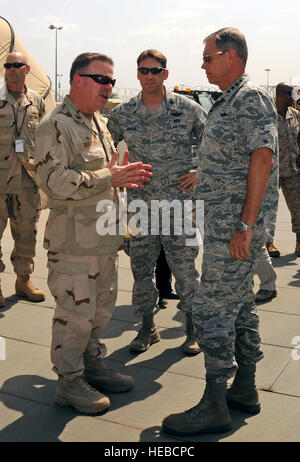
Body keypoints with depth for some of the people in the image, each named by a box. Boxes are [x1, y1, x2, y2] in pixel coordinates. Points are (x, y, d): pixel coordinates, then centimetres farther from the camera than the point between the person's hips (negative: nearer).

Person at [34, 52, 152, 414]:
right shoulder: (55, 126, -13)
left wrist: (123, 176, 5)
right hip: (73, 240, -9)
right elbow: (53, 180, -25)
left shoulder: (99, 123, 16)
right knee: (75, 311, 0)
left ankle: (92, 364, 34)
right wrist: (109, 178, -22)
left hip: (105, 236, 9)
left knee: (102, 306, 17)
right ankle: (69, 381, 17)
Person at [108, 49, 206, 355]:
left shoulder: (187, 109, -1)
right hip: (139, 206, 2)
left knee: (185, 268, 5)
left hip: (179, 205, -2)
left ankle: (192, 329, 23)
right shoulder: (122, 114, 4)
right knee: (141, 269, 10)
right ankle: (147, 328, 28)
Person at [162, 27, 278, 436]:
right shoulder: (226, 103, 18)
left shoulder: (251, 98, -12)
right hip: (224, 219, 10)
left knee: (213, 310, -6)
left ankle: (214, 407, 5)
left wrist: (245, 225, -24)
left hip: (236, 223, -10)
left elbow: (263, 159, -21)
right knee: (239, 303, 15)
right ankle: (245, 389, 28)